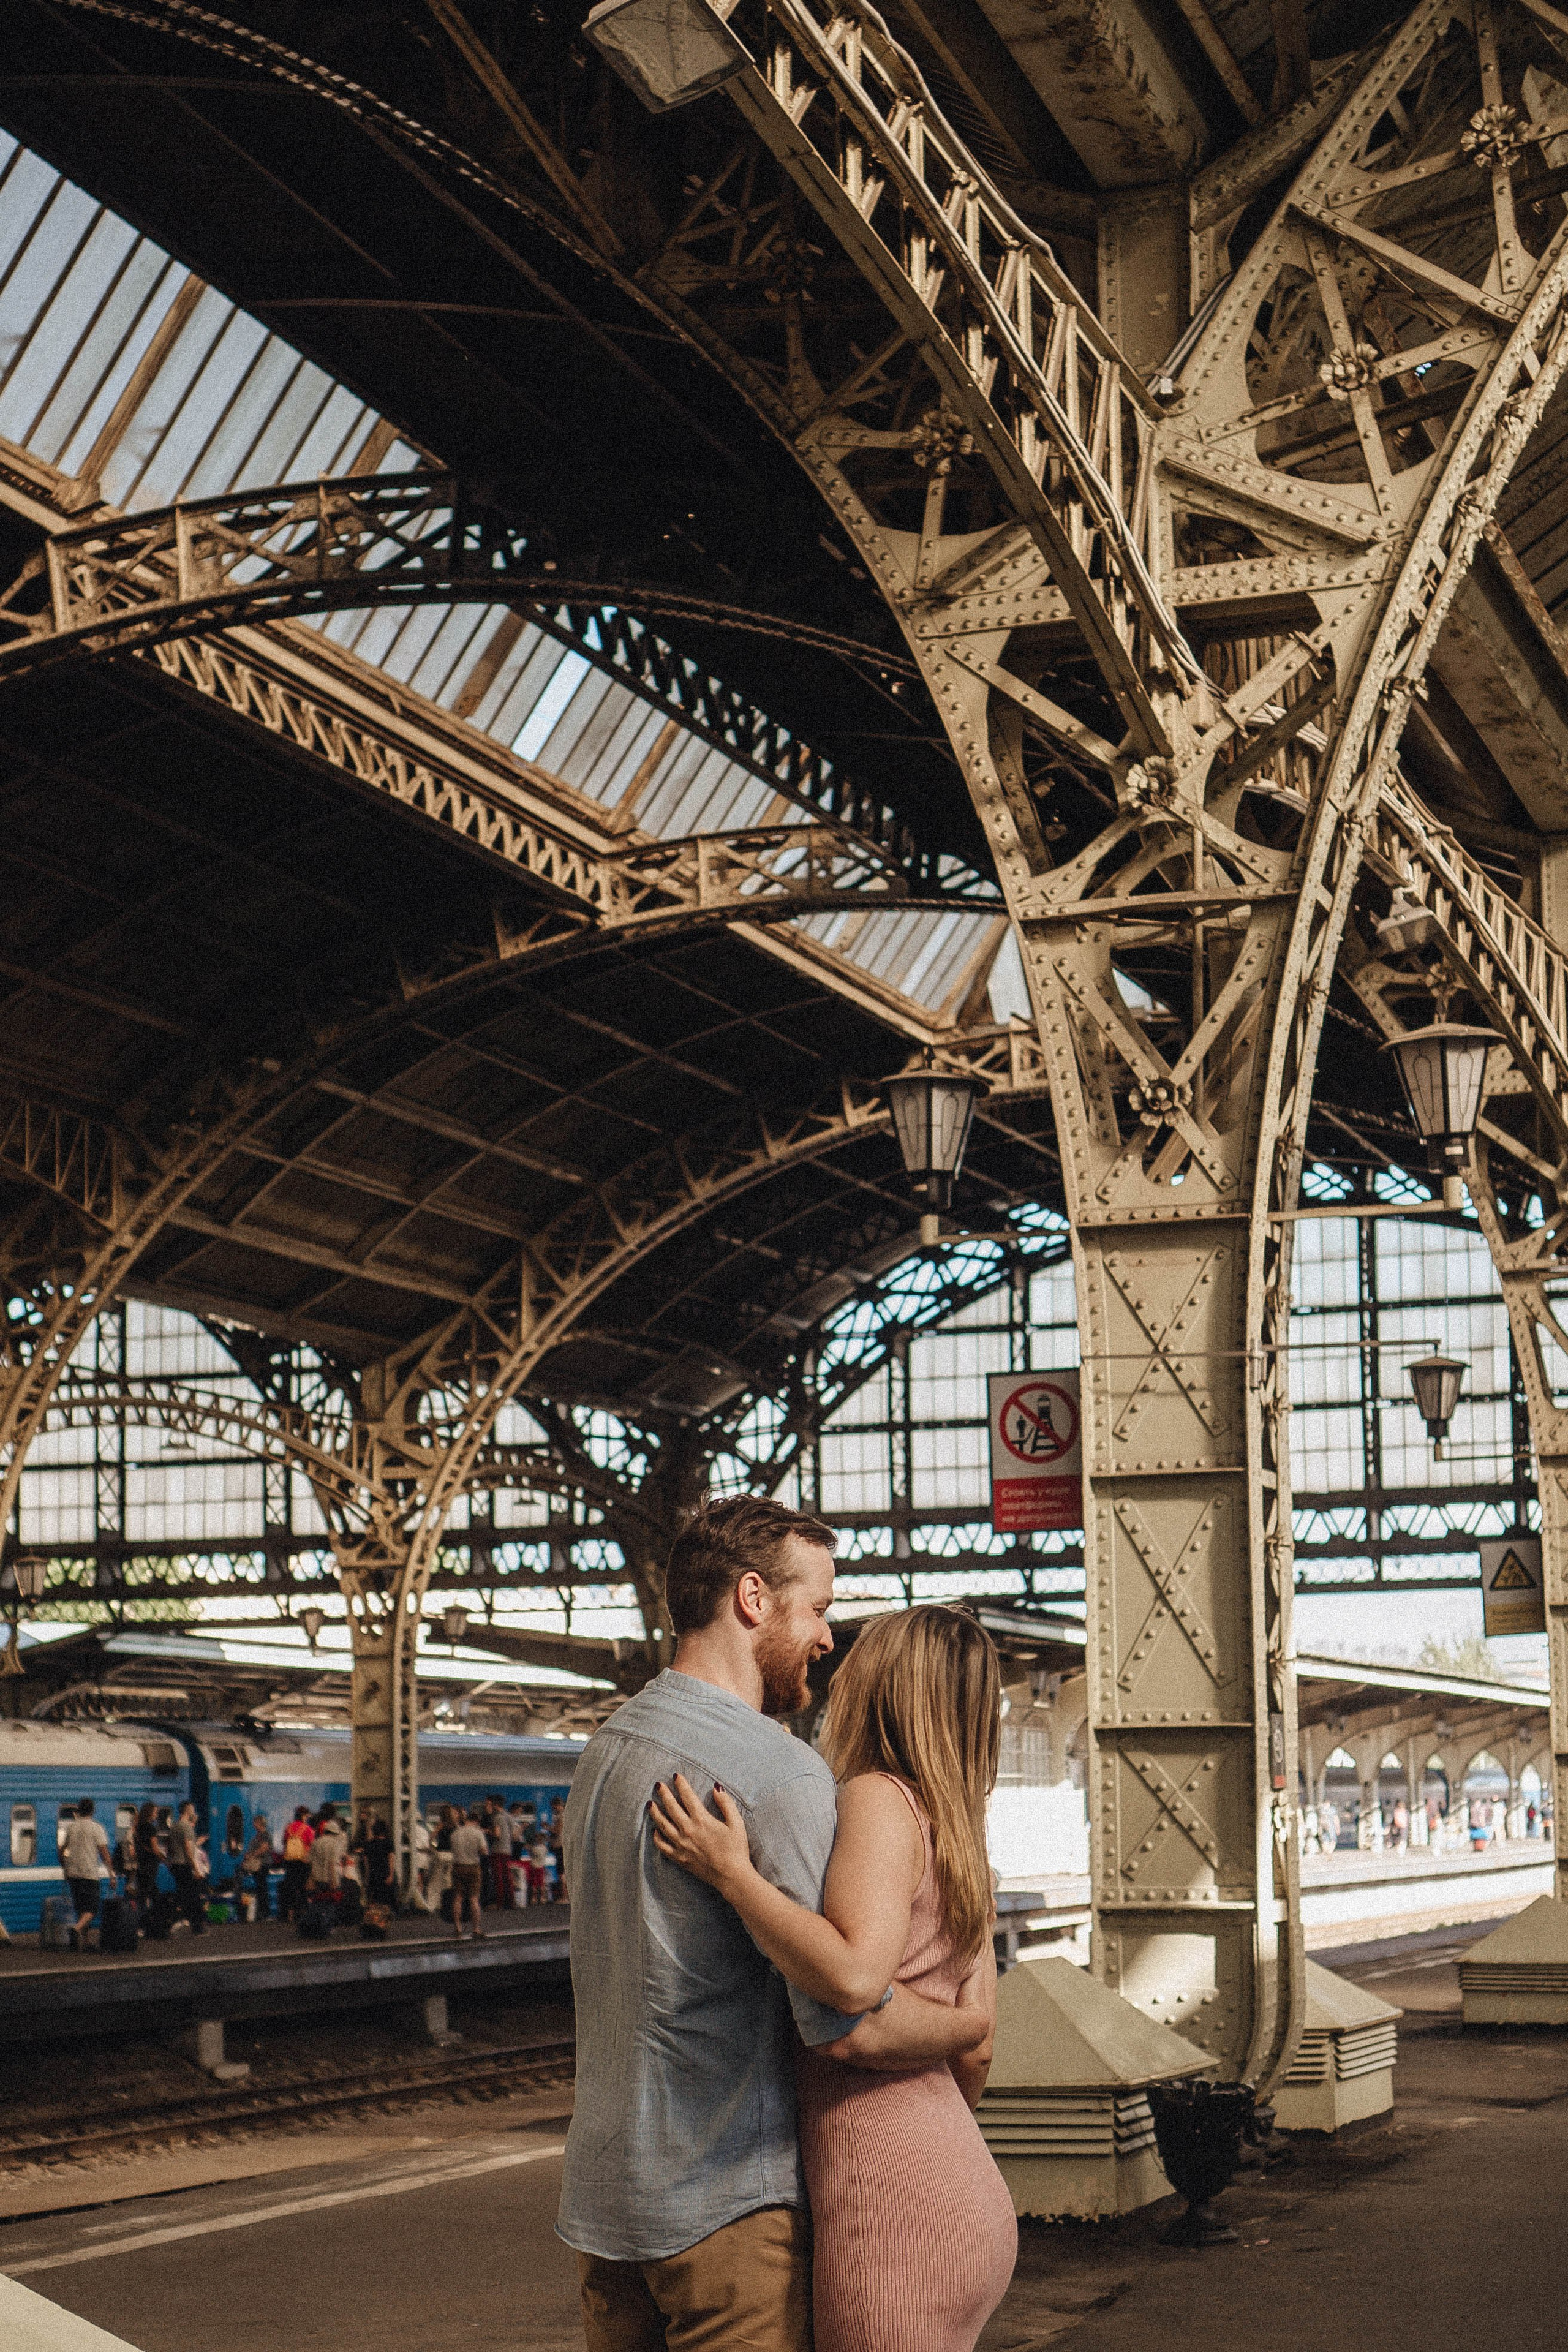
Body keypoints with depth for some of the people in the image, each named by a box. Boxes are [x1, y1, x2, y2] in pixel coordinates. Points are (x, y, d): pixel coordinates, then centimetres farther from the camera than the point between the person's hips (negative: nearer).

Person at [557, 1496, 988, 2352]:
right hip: (725, 2201, -8)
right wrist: (970, 2024, -3)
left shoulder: (602, 1752, 9)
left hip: (600, 2186, 8)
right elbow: (851, 2022, -23)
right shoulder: (781, 1773, -19)